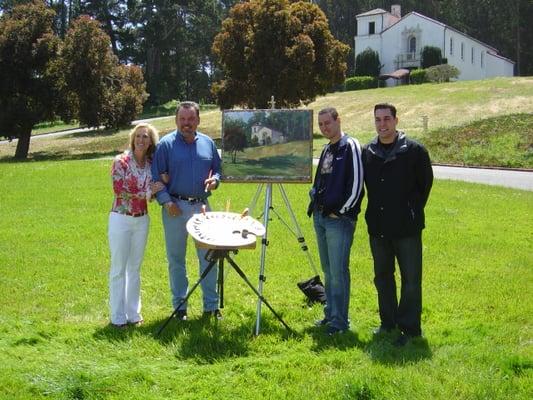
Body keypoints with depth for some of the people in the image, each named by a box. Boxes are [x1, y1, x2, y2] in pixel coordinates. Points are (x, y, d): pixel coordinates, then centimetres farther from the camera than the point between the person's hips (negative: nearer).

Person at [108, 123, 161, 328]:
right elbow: (120, 191, -14)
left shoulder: (151, 164, 4)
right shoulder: (121, 161, -10)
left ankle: (133, 313, 19)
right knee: (119, 268, 2)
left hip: (142, 220, 5)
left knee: (135, 268, 11)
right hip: (121, 219, -5)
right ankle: (118, 316, 9)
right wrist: (146, 193, -12)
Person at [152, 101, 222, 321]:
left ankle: (211, 305, 14)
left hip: (202, 206, 3)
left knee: (209, 257, 5)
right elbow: (156, 177, -4)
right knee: (176, 259, 6)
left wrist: (215, 180, -6)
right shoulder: (166, 144, -3)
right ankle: (179, 306, 17)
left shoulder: (208, 143, 8)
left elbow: (218, 169, 16)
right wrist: (166, 201, -13)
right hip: (175, 207, -3)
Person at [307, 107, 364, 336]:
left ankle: (340, 320, 0)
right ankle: (330, 314, 23)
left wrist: (341, 211, -13)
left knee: (338, 271, -7)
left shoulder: (350, 146, -9)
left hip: (340, 218, -9)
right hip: (320, 217, 9)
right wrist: (315, 203, 10)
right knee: (328, 270, 14)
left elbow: (356, 183, -15)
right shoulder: (326, 150, 17)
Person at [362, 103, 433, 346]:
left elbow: (426, 183, 0)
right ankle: (388, 322, 27)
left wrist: (413, 212, -1)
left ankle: (410, 328, 8)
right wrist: (373, 213, 10)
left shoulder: (413, 150, -6)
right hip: (378, 227, 5)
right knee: (382, 277, 14)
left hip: (407, 228, -5)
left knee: (411, 280, 0)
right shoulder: (368, 152, 7)